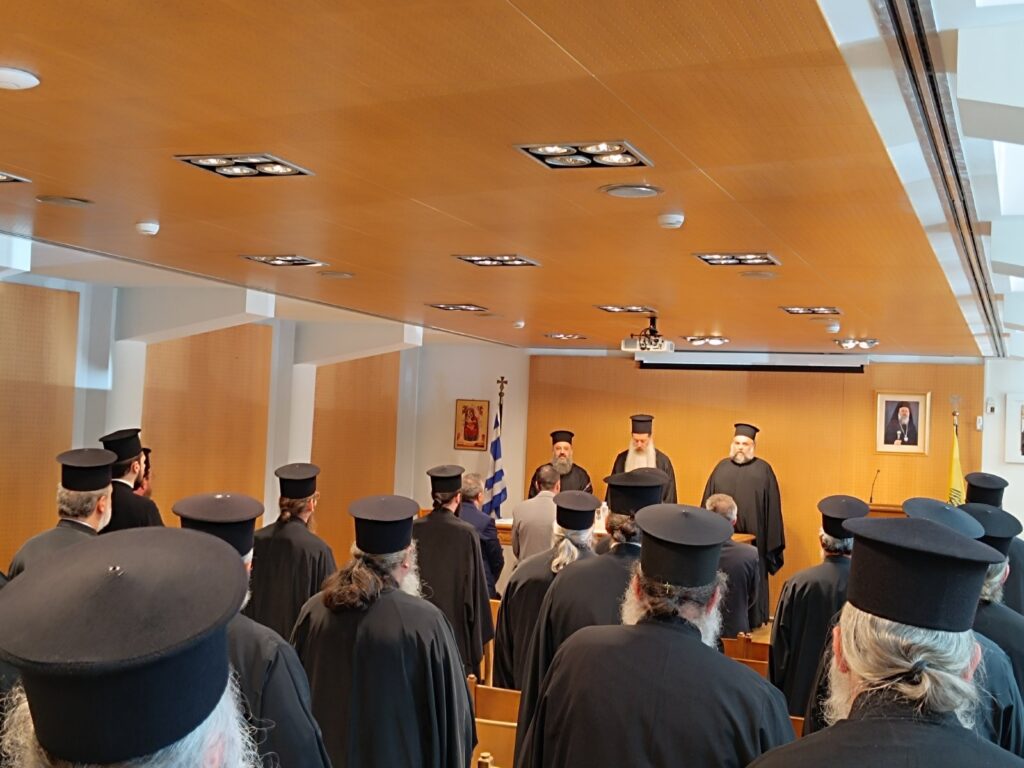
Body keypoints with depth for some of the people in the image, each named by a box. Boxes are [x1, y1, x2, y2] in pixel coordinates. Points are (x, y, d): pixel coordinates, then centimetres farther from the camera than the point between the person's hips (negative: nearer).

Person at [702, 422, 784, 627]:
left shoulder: (763, 470, -1)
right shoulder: (722, 468, 7)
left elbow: (772, 506, -1)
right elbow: (707, 503, 10)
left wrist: (771, 540, -4)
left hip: (752, 539, -2)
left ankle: (753, 621, 17)